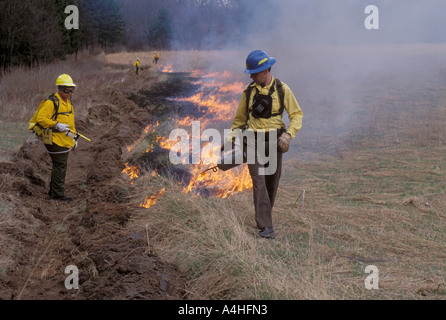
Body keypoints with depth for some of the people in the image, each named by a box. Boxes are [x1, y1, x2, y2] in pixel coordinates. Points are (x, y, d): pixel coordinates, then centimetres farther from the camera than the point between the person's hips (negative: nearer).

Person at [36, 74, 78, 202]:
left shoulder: (68, 102, 16)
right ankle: (58, 194, -2)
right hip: (56, 141, -9)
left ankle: (53, 191, 26)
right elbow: (40, 118, -20)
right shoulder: (52, 102, -14)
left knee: (60, 166, 15)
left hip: (65, 141, 9)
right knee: (60, 166, -8)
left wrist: (74, 137, 19)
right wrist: (56, 125, -25)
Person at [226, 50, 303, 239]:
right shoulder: (249, 91, 4)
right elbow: (241, 116, 17)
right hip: (254, 141, 0)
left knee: (272, 183, 9)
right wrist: (233, 133, 6)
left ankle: (265, 218, 28)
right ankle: (266, 227, -15)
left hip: (275, 140, 0)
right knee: (259, 182, -12)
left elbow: (297, 114, 2)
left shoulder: (282, 90, -1)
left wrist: (289, 133, -12)